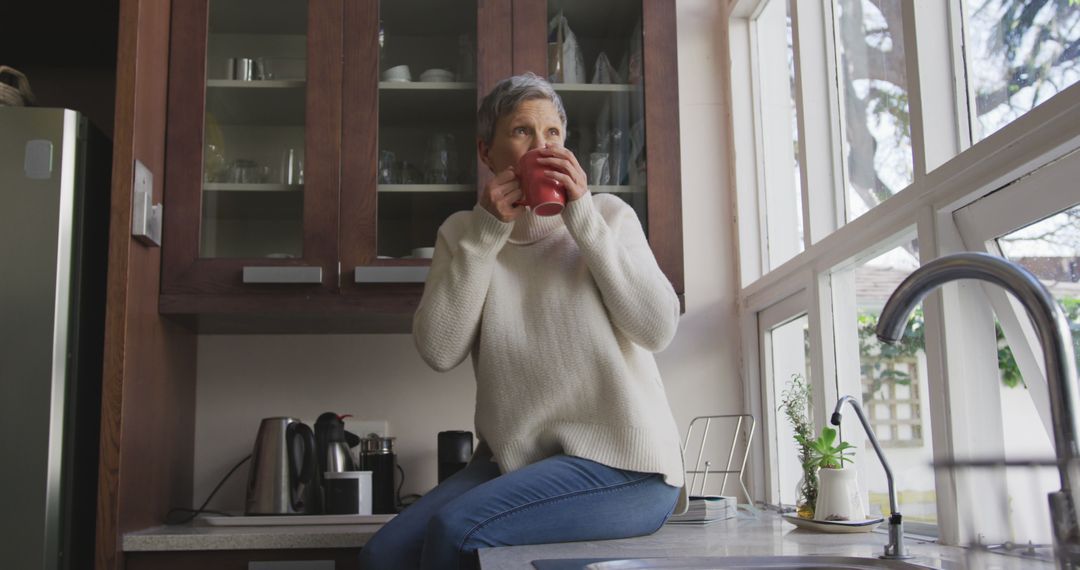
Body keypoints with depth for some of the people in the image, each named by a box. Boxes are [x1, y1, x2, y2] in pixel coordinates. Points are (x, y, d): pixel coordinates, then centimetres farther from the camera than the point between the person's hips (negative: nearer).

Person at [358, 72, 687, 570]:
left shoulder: (609, 215, 4)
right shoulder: (462, 235, 9)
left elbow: (658, 328, -11)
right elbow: (439, 351, -6)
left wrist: (583, 217, -13)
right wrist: (486, 232, -11)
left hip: (619, 460, -3)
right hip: (515, 460, 4)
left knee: (456, 530, -23)